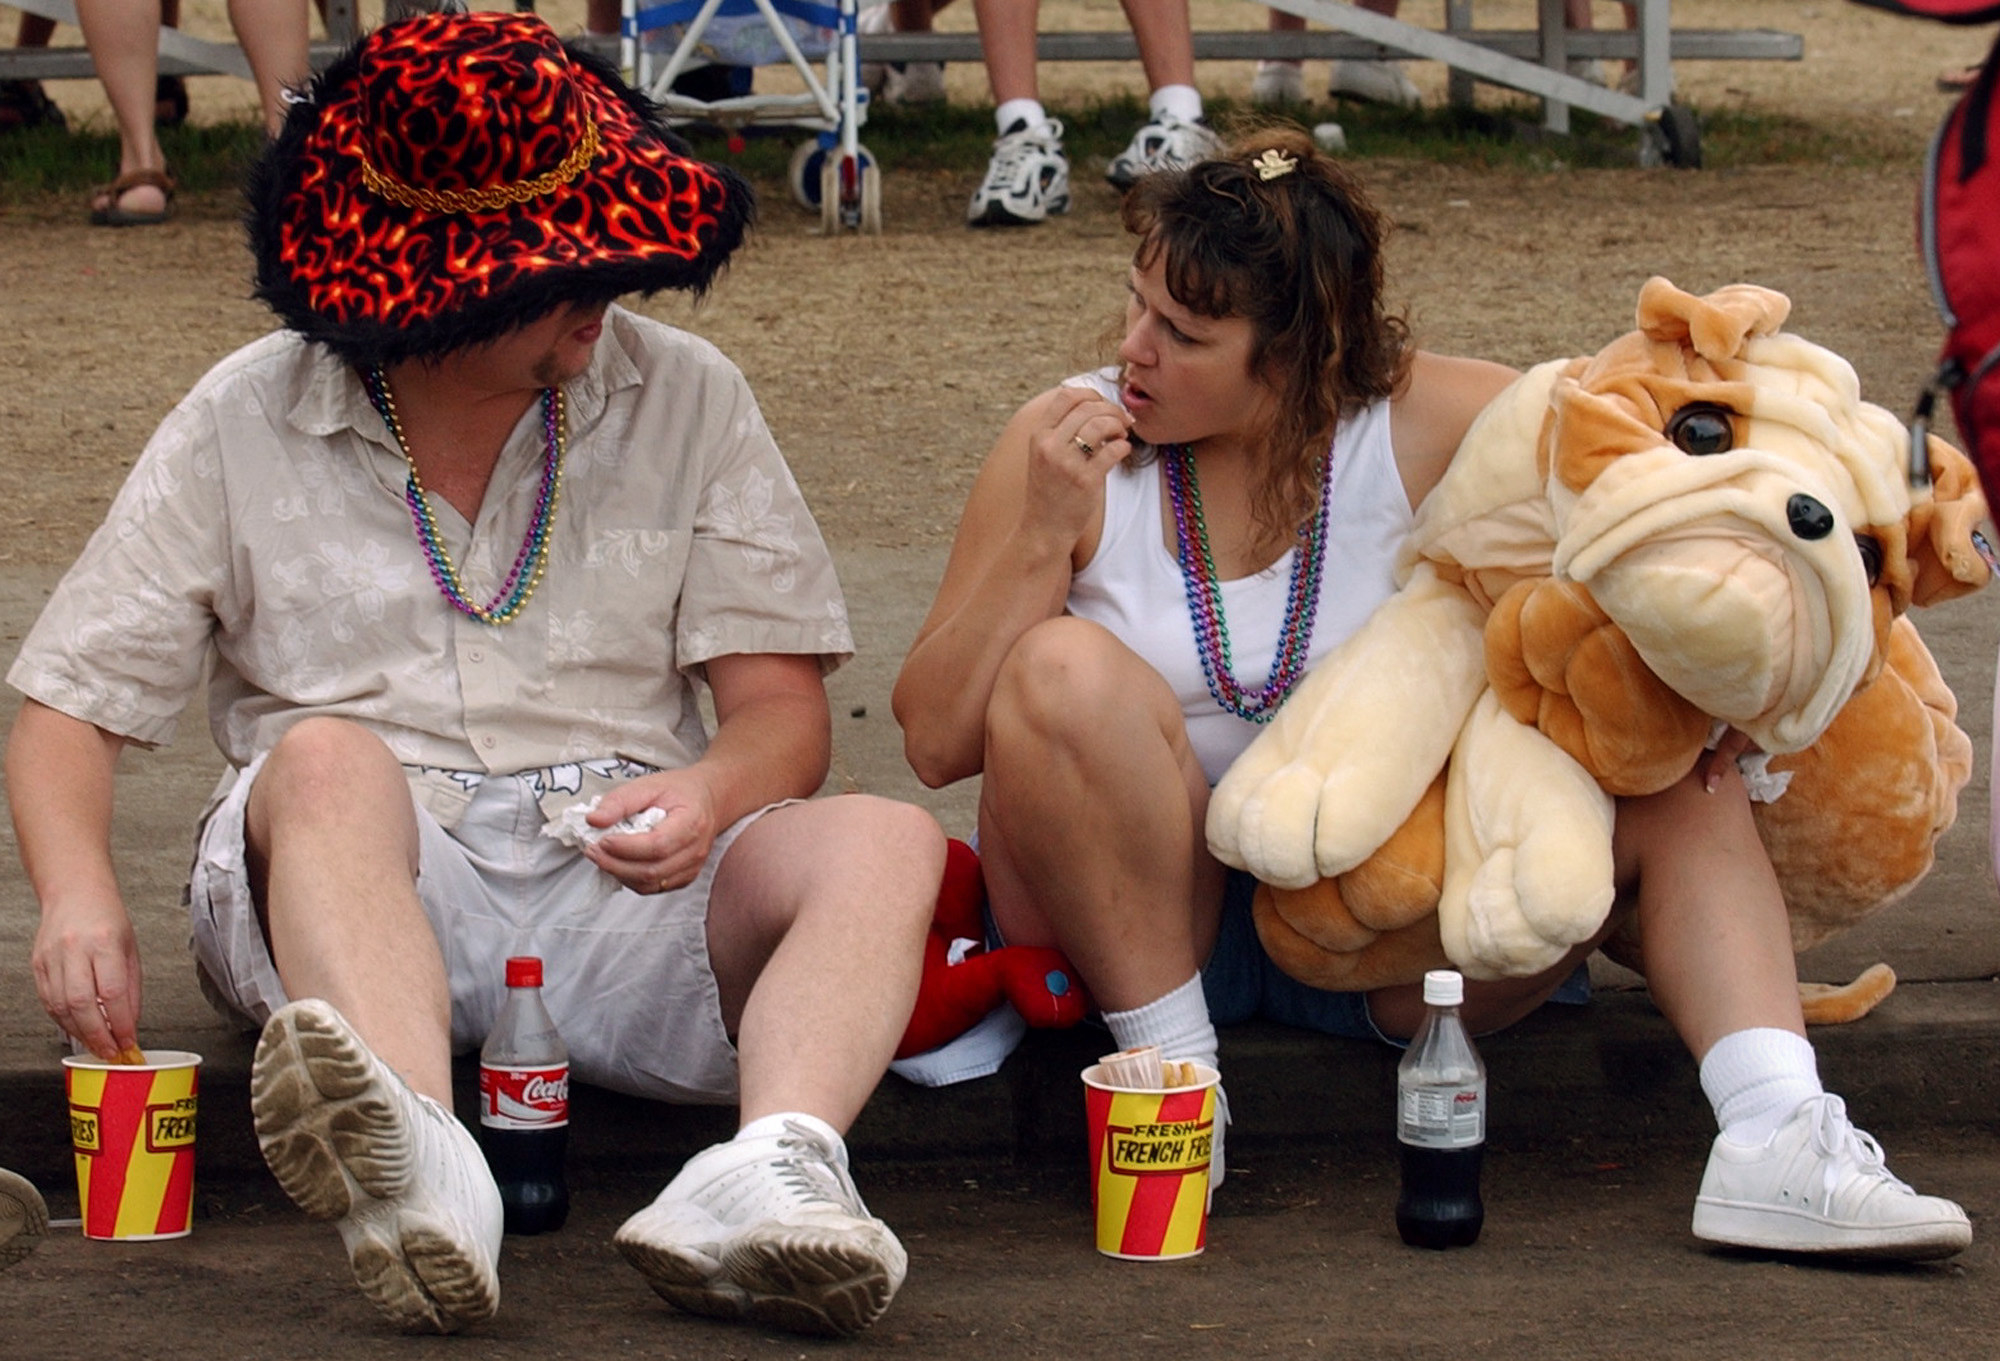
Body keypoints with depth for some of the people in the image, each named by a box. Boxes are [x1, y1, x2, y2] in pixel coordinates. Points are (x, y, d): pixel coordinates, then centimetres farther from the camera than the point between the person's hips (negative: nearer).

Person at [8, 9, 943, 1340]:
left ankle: (773, 1176, -57)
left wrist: (711, 795, -19)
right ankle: (426, 1175, -62)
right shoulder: (245, 427, 8)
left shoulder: (683, 399, 10)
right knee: (327, 758, -35)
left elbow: (782, 707, 6)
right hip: (344, 879, -1)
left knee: (887, 841, -26)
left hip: (626, 886, 1)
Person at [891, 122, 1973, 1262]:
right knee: (1066, 670, -29)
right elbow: (938, 740, -6)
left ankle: (1778, 1137, -34)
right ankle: (1171, 1069, -21)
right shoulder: (1068, 446, -6)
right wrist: (1043, 539, -19)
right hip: (1139, 913, -1)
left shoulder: (1430, 427, -5)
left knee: (1676, 778, -15)